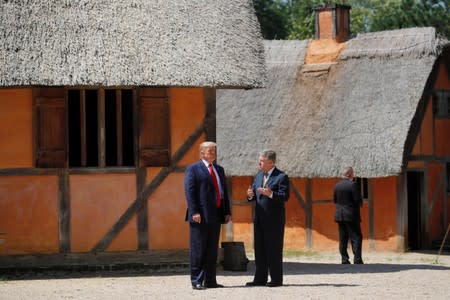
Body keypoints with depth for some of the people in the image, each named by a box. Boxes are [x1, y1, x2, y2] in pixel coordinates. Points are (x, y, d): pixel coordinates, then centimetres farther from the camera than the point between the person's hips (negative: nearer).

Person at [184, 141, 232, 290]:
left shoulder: (219, 169, 19)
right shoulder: (193, 169, -2)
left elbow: (224, 191, 19)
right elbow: (189, 192, -10)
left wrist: (227, 212, 10)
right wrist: (194, 212, -19)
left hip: (216, 215, 7)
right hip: (200, 216, -7)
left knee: (212, 250, 9)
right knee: (198, 250, -4)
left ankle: (210, 280, 13)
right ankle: (196, 281, -1)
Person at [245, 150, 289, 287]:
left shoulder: (281, 177, -8)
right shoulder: (259, 175, 15)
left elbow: (285, 196, -16)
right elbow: (255, 195, 18)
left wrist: (271, 194, -30)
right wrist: (251, 195, -5)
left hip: (274, 219, -7)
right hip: (259, 218, 7)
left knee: (274, 249, -3)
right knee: (259, 248, 8)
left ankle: (276, 279, 3)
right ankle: (260, 278, 13)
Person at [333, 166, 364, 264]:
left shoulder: (337, 185, 5)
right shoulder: (352, 184, -14)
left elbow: (335, 200, 12)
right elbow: (358, 200, -16)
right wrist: (360, 204, 5)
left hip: (340, 215, 6)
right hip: (351, 215, -6)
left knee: (343, 238, 8)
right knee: (356, 237, -1)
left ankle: (344, 259, 7)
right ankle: (357, 259, -6)